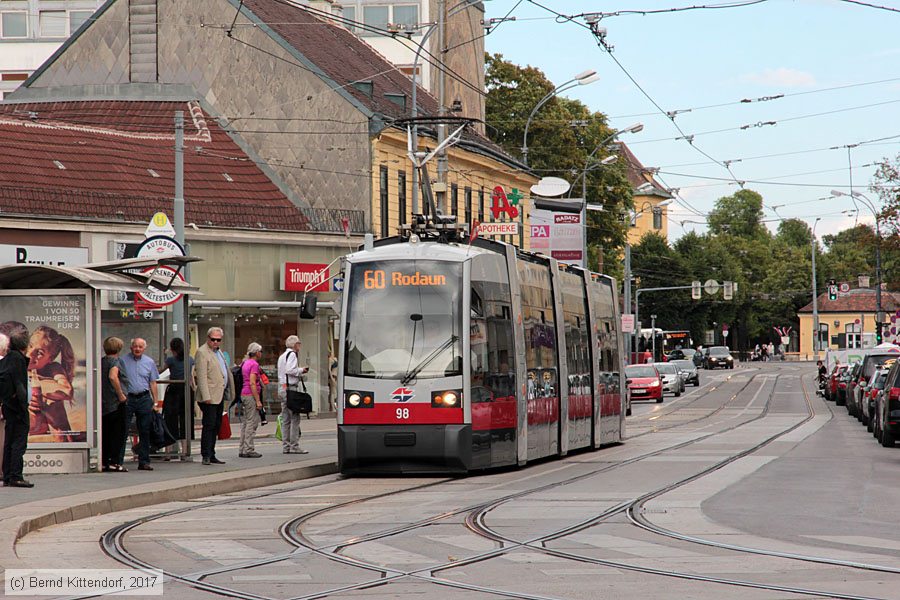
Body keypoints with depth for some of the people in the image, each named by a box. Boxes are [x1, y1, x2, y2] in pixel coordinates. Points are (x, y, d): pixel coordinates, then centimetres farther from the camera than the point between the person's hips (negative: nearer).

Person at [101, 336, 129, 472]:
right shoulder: (114, 361, -11)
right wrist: (121, 394, -20)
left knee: (105, 433, 11)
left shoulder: (100, 362, 11)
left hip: (103, 403, 7)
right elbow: (112, 377, -28)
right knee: (118, 432, -2)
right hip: (116, 403, -7)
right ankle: (114, 462, -7)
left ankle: (104, 462, 11)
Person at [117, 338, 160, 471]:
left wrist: (155, 401, 8)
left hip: (144, 399, 3)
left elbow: (153, 383, 14)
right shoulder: (123, 361, 1)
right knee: (123, 431, -6)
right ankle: (118, 460, -5)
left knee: (145, 432, 5)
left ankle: (144, 461, 10)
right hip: (127, 398, -3)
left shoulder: (149, 362, 10)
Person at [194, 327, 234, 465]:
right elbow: (201, 376, -16)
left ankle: (211, 455, 14)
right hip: (209, 397, -9)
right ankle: (206, 456, -9)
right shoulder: (202, 352, -9)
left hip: (220, 395, 9)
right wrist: (206, 396, -22)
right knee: (209, 425, -10)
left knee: (216, 426, 10)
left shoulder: (219, 351, 19)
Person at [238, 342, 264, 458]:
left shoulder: (245, 363, 15)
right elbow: (252, 383, -18)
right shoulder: (254, 364, -11)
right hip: (251, 395, -9)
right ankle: (248, 450, -8)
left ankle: (242, 450, 12)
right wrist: (258, 401, -18)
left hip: (243, 394, 9)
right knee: (252, 423, -7)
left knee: (245, 423, 11)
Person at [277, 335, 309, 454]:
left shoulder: (282, 356, 19)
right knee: (295, 418, -7)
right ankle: (294, 446, -10)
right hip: (290, 388, -9)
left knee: (286, 419, 9)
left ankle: (285, 446, 9)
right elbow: (290, 370, -20)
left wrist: (300, 370, 14)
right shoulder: (292, 354, -9)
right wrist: (301, 370, -5)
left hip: (282, 388, 9)